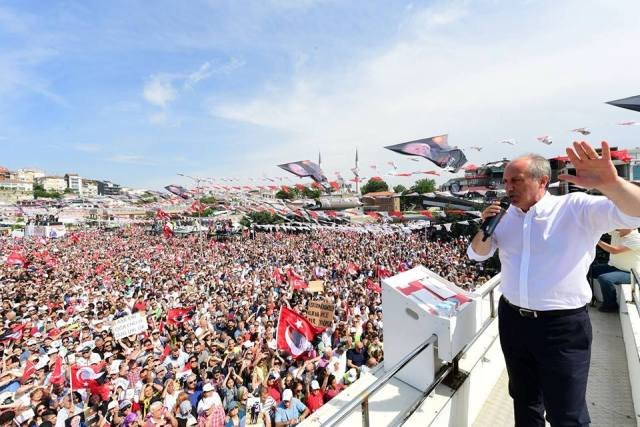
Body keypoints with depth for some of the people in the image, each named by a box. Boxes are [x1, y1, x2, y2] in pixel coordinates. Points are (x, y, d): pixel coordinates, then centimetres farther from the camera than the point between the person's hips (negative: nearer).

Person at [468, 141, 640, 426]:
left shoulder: (577, 208, -11)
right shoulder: (505, 216, 2)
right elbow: (477, 254, 7)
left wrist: (610, 183, -44)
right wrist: (485, 228, -12)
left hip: (563, 326, -4)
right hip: (512, 321, 5)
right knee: (524, 400, 25)